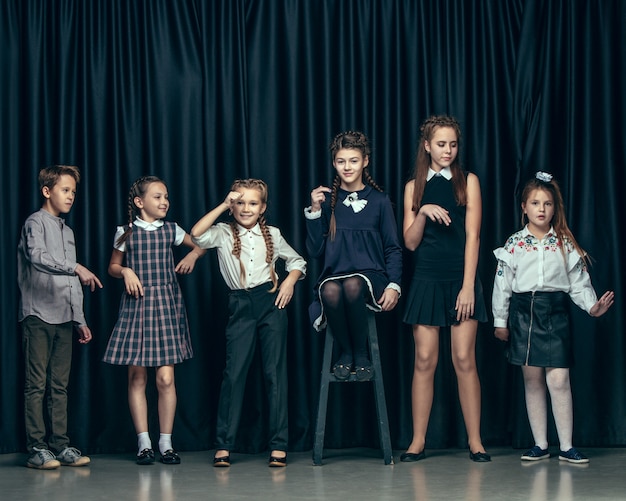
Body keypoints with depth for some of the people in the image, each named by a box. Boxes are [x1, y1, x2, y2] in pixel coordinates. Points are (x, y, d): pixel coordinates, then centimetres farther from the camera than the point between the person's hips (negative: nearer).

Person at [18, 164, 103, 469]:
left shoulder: (67, 232, 20)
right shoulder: (36, 223, -3)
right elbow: (37, 257, -24)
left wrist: (80, 320, 19)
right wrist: (76, 268, -31)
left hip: (64, 319, 7)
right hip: (38, 316, -7)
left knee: (59, 386, 7)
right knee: (36, 384, -4)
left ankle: (60, 445, 9)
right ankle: (36, 448, -3)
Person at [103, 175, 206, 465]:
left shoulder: (171, 230, 8)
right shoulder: (126, 232, 3)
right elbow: (113, 266, 12)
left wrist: (193, 255, 1)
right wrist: (125, 272, -8)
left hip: (166, 305, 1)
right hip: (136, 305, -1)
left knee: (166, 378, -5)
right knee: (137, 378, 0)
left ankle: (166, 444, 3)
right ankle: (144, 443, 7)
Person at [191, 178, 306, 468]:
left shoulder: (272, 234, 10)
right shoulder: (224, 233, 4)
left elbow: (297, 261, 20)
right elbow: (196, 235, -15)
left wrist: (290, 280, -1)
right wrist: (223, 206, -10)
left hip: (271, 303, 1)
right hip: (240, 306, -1)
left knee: (275, 372, 0)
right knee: (234, 372, -4)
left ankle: (279, 444, 3)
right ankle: (224, 445, 1)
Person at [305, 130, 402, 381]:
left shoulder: (379, 201, 6)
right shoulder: (327, 199, 8)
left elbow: (393, 249, 7)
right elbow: (315, 250, 5)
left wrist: (394, 285, -7)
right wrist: (315, 211, -5)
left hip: (371, 274, -1)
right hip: (334, 273, 1)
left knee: (353, 285, -37)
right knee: (331, 290, -36)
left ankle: (361, 354, -15)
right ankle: (345, 352, -11)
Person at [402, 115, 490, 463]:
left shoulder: (468, 182, 5)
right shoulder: (414, 187, 9)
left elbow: (473, 236, -1)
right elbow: (410, 242, 4)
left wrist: (468, 286, -9)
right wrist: (423, 212, -14)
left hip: (461, 279, -1)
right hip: (427, 280, 1)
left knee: (464, 360, -4)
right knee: (424, 360, -1)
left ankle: (475, 441, 1)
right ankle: (418, 441, 3)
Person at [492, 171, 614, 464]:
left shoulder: (565, 244, 6)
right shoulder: (514, 244, 5)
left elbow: (579, 281, 5)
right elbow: (502, 284, 6)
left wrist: (592, 305, -11)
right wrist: (500, 321, 4)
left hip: (555, 313, -1)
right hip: (524, 312, 1)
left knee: (559, 380, -8)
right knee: (532, 381, 5)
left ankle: (566, 447, -2)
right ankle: (540, 445, 12)